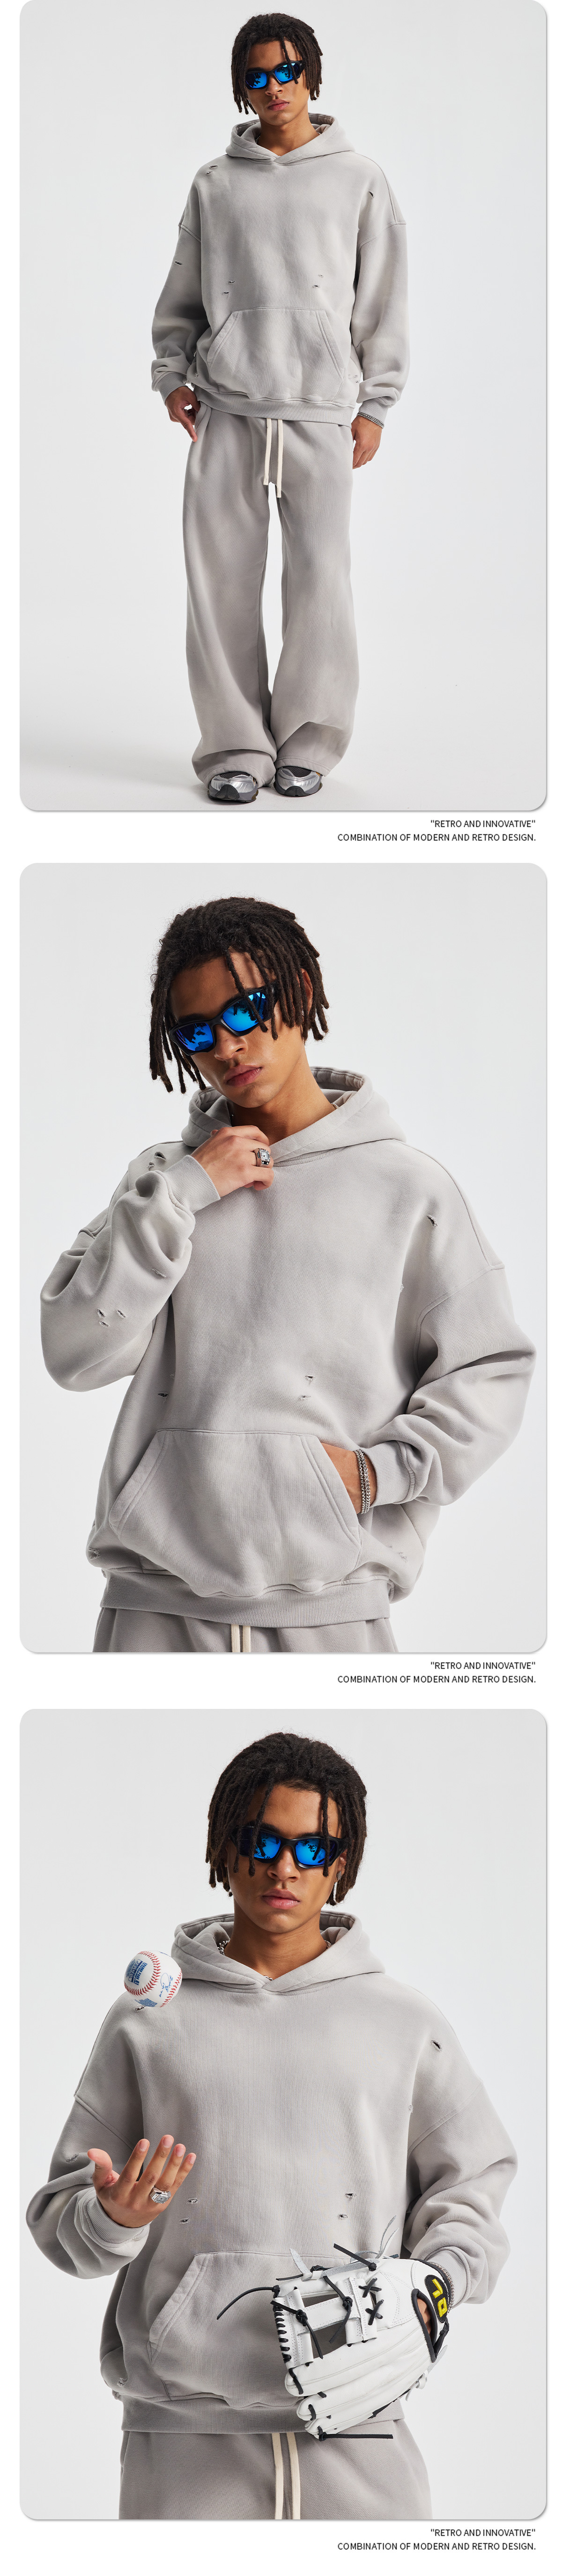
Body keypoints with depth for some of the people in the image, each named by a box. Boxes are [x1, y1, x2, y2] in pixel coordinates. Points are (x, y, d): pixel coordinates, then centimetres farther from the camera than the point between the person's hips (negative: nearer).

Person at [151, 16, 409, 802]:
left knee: (320, 576, -2)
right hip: (225, 411, 1)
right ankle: (237, 745, 5)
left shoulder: (359, 181, 7)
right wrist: (173, 376, 5)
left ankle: (308, 740, 9)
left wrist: (374, 405, 2)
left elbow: (384, 302, 7)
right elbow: (182, 296, 17)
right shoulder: (215, 184, 11)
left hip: (321, 412, -1)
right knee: (222, 577, -2)